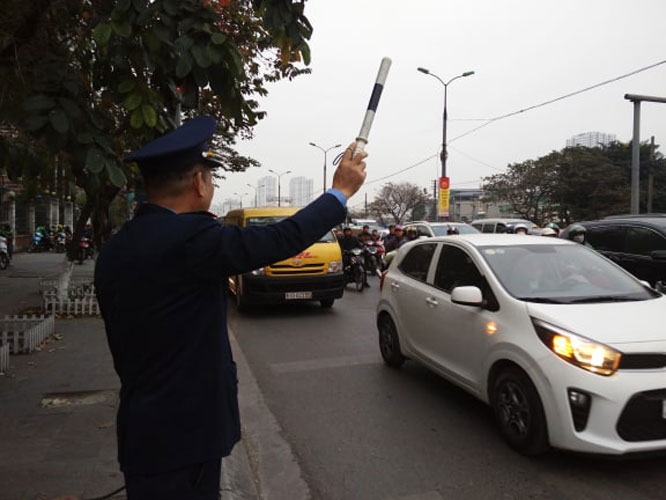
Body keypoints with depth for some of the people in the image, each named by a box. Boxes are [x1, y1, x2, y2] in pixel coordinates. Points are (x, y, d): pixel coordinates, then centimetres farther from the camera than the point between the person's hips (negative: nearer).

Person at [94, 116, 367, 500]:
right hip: (180, 434, -8)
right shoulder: (188, 236, -24)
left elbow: (126, 344, 11)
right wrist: (341, 191, -6)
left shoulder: (114, 251, 3)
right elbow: (281, 239, -17)